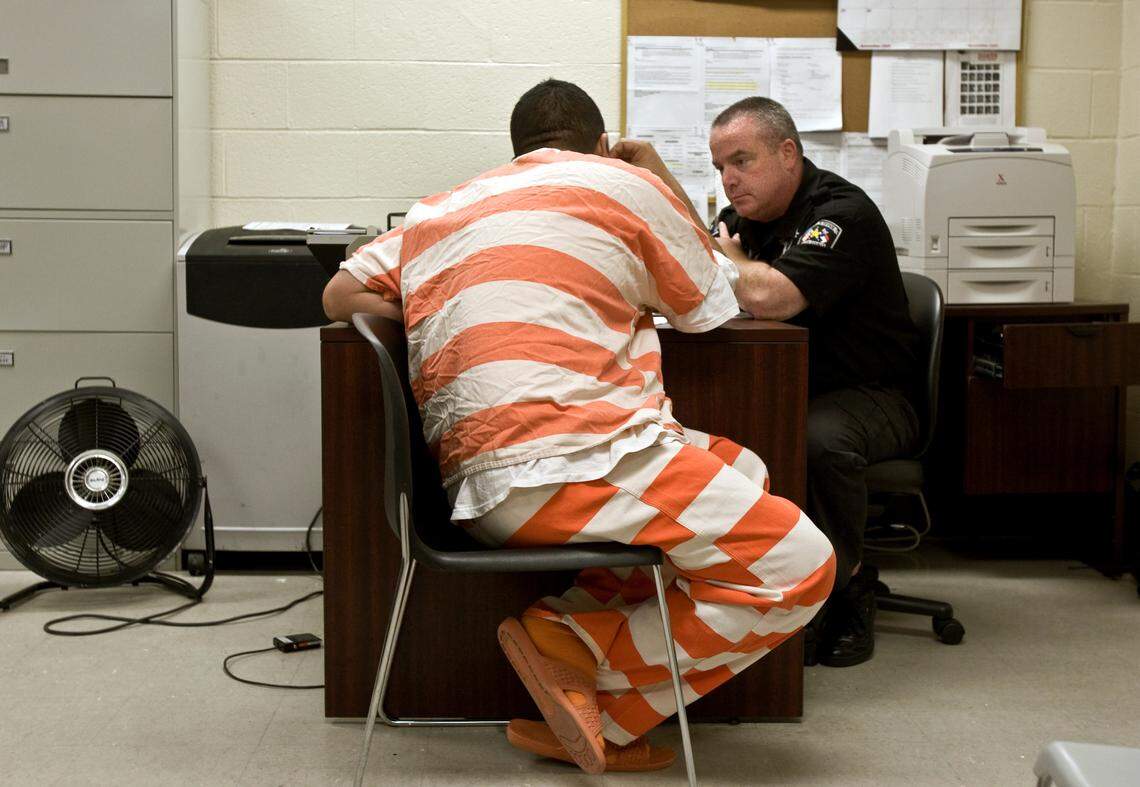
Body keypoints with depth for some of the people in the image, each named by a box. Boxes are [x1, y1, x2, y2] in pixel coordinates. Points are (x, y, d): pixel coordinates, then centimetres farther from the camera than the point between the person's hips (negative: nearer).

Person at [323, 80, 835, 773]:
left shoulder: (440, 211, 23)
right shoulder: (627, 184, 9)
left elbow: (342, 295, 26)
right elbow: (714, 310, 19)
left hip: (476, 487, 8)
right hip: (575, 469, -8)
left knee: (743, 472, 22)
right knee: (799, 567, -3)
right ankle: (578, 650, -7)